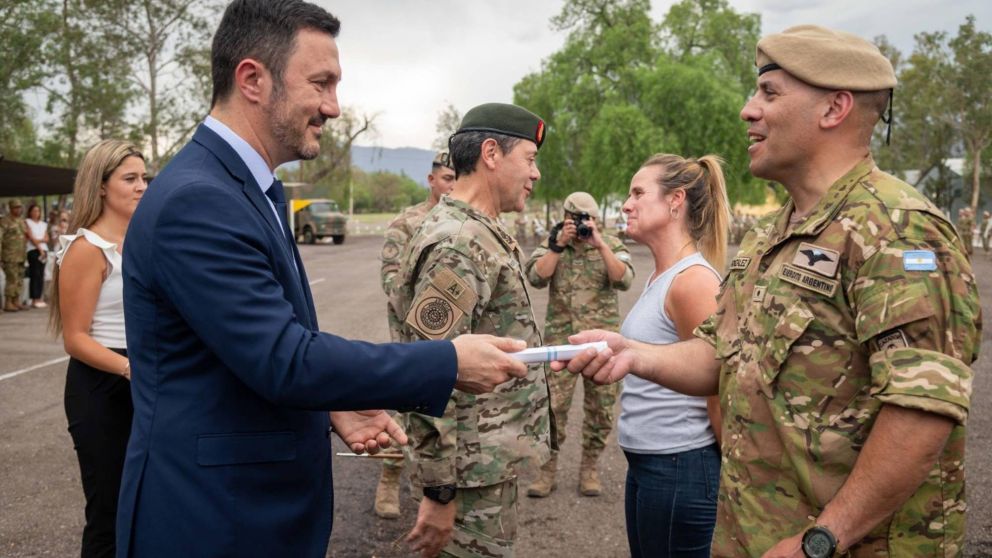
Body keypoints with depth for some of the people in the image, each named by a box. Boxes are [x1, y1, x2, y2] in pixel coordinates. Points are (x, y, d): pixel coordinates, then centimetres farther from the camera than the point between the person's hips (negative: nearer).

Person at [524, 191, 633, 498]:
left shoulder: (612, 244, 3)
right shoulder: (552, 242, 6)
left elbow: (624, 280, -13)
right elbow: (536, 277, -9)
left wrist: (600, 244, -19)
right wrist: (559, 244, -14)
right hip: (560, 337, 0)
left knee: (600, 407, 6)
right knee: (553, 404, -2)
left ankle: (589, 467, 21)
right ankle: (547, 468, 10)